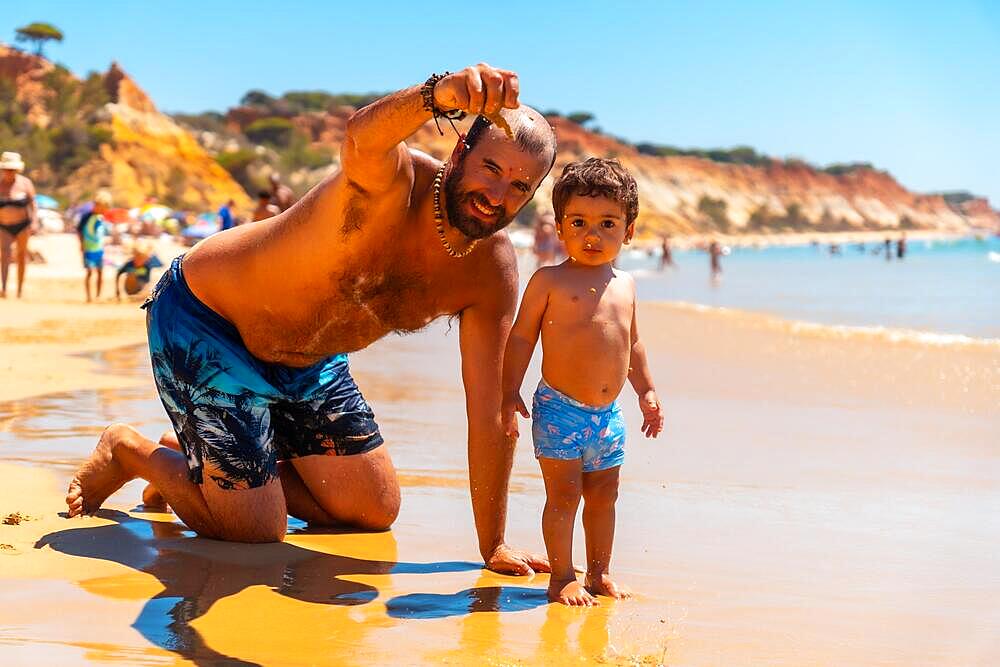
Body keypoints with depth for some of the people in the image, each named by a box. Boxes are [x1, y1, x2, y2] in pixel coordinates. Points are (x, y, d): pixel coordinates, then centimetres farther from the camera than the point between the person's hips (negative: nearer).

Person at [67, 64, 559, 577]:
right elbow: (363, 134, -58)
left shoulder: (492, 270, -13)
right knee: (255, 532, -7)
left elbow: (489, 414, -10)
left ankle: (198, 463, 29)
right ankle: (130, 452, 20)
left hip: (307, 360, 8)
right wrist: (440, 95, -80)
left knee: (376, 511, 14)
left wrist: (493, 543, -11)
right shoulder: (390, 179, -31)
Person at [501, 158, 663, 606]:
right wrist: (511, 393, -10)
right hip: (559, 409, -6)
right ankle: (562, 577, 6)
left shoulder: (625, 285, 11)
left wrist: (646, 391, 22)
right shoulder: (549, 281, -6)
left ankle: (599, 574, 24)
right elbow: (521, 337, -5)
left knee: (604, 495, 12)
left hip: (608, 414, 6)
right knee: (564, 493, -4)